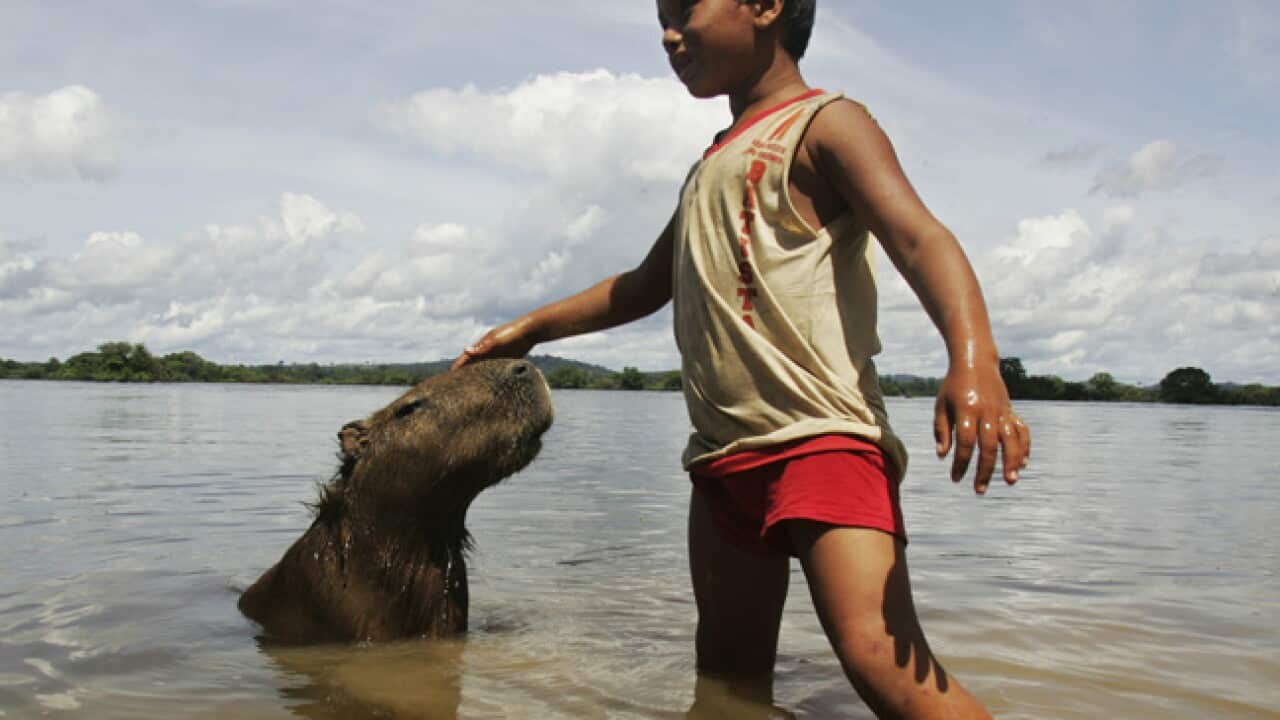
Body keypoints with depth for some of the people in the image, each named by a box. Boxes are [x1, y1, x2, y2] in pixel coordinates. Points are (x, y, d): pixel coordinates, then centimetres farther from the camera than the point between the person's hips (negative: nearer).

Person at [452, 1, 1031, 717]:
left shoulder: (825, 122, 0)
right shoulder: (712, 166, 25)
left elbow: (919, 237, -17)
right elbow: (645, 286, 36)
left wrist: (974, 362, -34)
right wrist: (532, 327, 36)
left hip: (825, 437, -8)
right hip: (725, 452, 8)